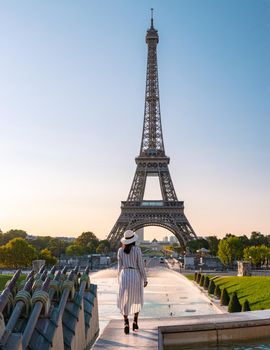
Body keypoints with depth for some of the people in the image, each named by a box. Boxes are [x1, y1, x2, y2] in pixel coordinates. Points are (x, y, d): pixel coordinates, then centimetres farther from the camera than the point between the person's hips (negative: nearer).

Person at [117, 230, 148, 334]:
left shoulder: (120, 250, 0)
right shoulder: (137, 249, -8)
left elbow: (120, 266, 3)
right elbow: (141, 266, -7)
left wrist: (119, 280, 15)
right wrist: (145, 279, 1)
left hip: (124, 276, 1)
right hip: (136, 276, -1)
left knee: (124, 301, 8)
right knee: (136, 299, 19)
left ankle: (126, 323, -7)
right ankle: (135, 322, 15)